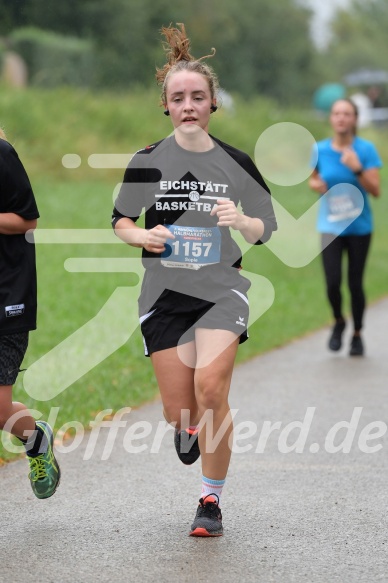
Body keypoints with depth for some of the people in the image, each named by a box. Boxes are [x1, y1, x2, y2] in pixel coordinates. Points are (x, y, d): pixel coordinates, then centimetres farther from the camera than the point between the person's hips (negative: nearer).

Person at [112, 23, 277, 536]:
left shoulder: (235, 163, 0)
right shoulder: (147, 161, 1)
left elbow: (264, 230, 5)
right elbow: (120, 220, 10)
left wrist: (241, 221, -17)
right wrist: (143, 236, -11)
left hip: (222, 288, -1)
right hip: (165, 293, 1)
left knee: (210, 387, -21)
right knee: (179, 411, 0)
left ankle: (212, 500, -4)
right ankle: (189, 427, 41)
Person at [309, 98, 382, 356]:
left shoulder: (366, 149, -8)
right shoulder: (320, 150, -2)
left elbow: (376, 190, -11)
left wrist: (357, 169, -26)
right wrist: (316, 185, -6)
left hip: (359, 226, -1)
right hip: (331, 226, 1)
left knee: (355, 283, 4)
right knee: (333, 283, -10)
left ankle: (357, 334, 26)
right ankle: (339, 321, 22)